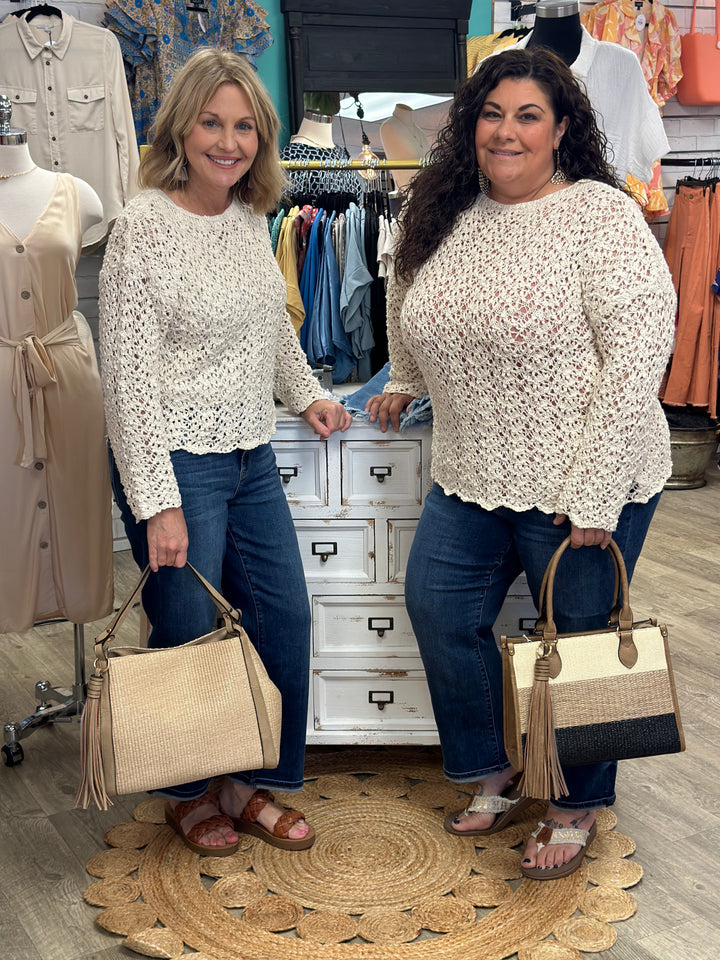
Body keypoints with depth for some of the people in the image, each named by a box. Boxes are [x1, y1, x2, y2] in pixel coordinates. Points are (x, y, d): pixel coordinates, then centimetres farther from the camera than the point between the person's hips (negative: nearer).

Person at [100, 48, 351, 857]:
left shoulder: (250, 216, 7)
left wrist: (306, 394, 18)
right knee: (188, 637, 5)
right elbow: (129, 374, -18)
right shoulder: (145, 226, -15)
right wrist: (158, 502, -20)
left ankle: (255, 784, 31)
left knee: (285, 619, 11)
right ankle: (188, 795, 31)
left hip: (252, 458, 8)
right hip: (176, 463, -7)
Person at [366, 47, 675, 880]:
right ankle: (493, 778, 31)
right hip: (470, 476, 7)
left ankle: (578, 809, 30)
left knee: (579, 641, 7)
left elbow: (638, 355, -19)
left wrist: (594, 497, -22)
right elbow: (413, 314, 27)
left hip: (578, 484, -6)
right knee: (440, 612, 9)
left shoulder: (600, 217, -13)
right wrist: (404, 384, 34)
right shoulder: (444, 215, 7)